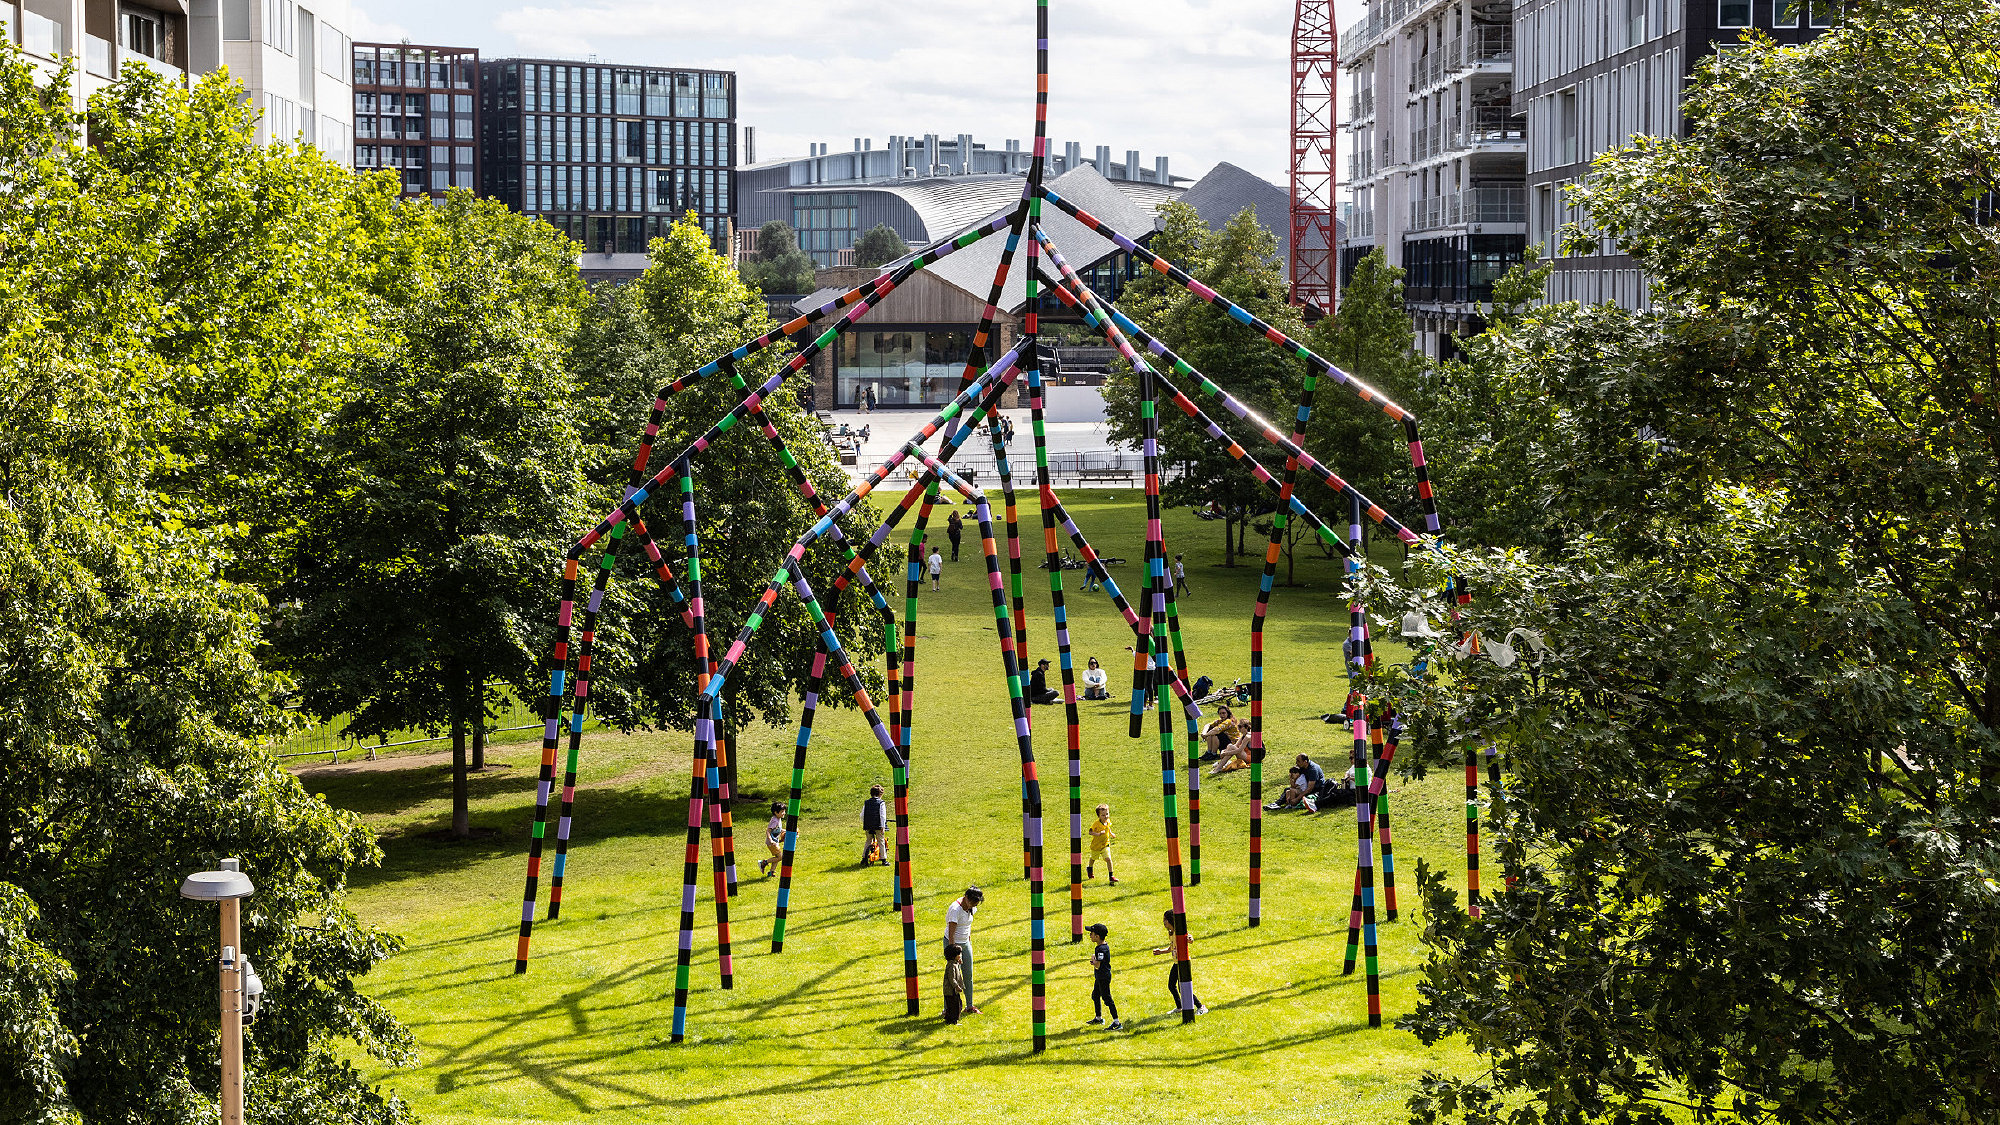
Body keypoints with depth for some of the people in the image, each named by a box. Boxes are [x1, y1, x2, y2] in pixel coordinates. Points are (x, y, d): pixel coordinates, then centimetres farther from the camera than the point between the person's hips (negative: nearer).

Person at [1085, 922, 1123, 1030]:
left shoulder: (1101, 949, -25)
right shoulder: (1105, 945, 6)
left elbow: (1097, 965, -28)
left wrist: (1093, 959, -9)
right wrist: (1094, 961, 3)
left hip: (1103, 977, -11)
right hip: (1099, 977, 11)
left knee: (1107, 999, -7)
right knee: (1095, 995, 24)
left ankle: (1117, 1022, -6)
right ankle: (1098, 1018, 41)